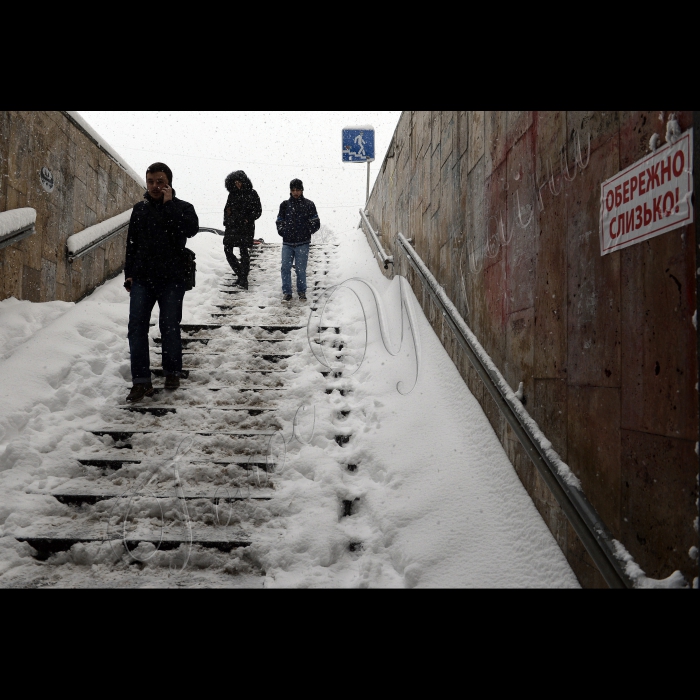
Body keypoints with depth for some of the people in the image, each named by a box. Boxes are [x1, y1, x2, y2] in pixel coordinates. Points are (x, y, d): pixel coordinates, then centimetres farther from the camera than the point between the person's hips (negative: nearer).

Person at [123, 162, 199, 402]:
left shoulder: (182, 208, 3)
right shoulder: (140, 209, 14)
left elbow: (191, 229, -20)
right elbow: (131, 244, 17)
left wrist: (169, 203, -14)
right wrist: (129, 274, 11)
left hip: (172, 279, -3)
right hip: (142, 278, 3)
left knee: (169, 327, 3)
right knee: (137, 327, -5)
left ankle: (172, 372, 23)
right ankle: (141, 381, -2)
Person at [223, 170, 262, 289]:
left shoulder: (252, 194, 0)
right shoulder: (232, 194, 13)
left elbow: (258, 210, -1)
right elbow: (227, 209, 22)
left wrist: (248, 219, -12)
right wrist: (226, 221, 6)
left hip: (246, 227, -5)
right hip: (232, 226, 5)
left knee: (244, 251, -7)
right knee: (227, 250, 1)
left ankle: (244, 278, -1)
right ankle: (240, 274, 14)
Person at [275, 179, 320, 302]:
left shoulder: (308, 205, 2)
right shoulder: (285, 205, 8)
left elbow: (316, 223, 5)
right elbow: (279, 221, 18)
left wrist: (307, 232, -2)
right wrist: (282, 231, 4)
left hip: (302, 244, -2)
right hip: (287, 243, 2)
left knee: (301, 269, 3)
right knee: (285, 268, 2)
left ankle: (302, 291, 17)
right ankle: (286, 291, 14)